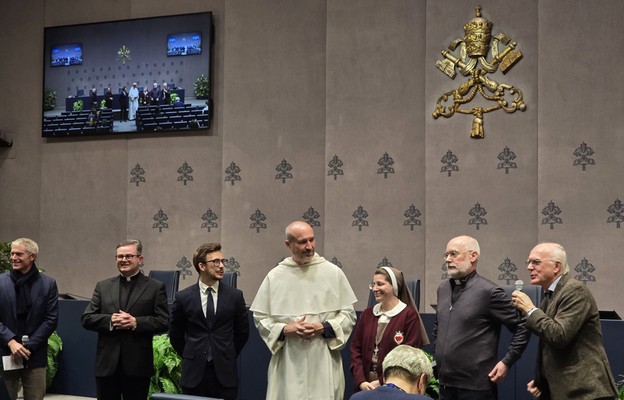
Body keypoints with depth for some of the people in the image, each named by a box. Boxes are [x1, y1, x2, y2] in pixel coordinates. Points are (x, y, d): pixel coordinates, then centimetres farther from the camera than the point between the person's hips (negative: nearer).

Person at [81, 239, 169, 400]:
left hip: (137, 364, -2)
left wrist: (136, 322, -18)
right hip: (107, 363, 2)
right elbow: (86, 319, 5)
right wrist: (110, 320, -13)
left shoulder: (155, 287, 3)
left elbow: (163, 322, -4)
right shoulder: (103, 286, 12)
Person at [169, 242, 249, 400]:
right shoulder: (183, 297, -1)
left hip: (225, 373, 0)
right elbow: (175, 334, 9)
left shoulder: (235, 296, 1)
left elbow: (242, 332, 11)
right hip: (194, 374, 0)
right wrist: (191, 357, 11)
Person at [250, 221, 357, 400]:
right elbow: (260, 318, 6)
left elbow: (349, 314, 4)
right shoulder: (275, 276, 2)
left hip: (324, 363, 0)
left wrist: (323, 328, -11)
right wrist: (286, 329, -11)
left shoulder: (333, 272, 2)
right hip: (288, 364, 0)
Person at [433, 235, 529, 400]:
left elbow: (522, 328, -8)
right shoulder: (443, 289, 10)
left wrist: (506, 362, -10)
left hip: (475, 386, -6)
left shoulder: (489, 292, -10)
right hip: (444, 383, 6)